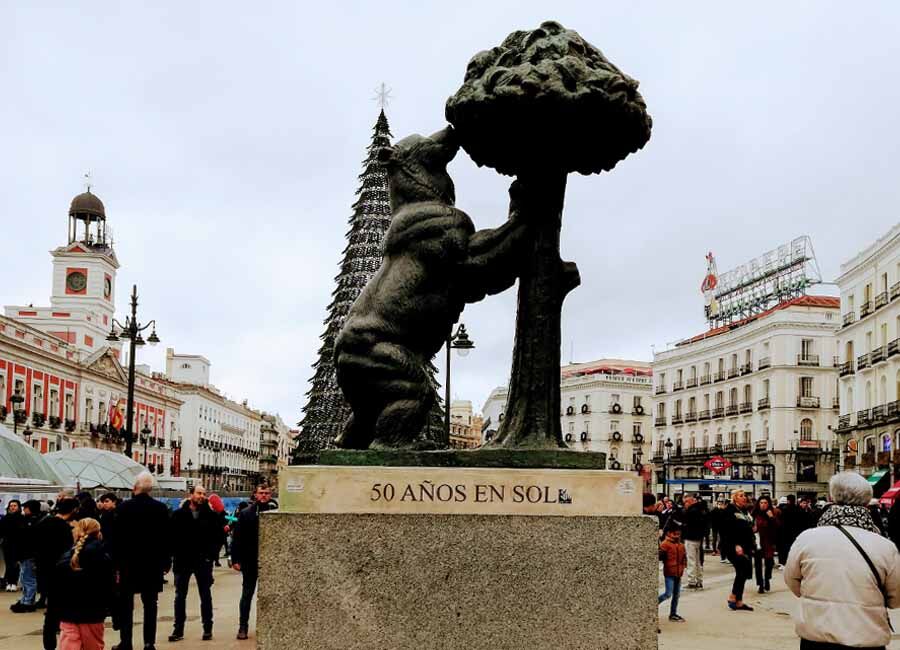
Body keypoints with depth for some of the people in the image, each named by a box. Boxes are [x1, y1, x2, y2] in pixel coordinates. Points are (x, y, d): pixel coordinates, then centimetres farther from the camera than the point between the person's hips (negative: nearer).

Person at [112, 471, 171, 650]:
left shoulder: (124, 507, -9)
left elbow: (117, 537, -8)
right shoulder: (161, 508, -2)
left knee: (126, 605, 7)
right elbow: (166, 538, 2)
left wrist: (115, 562, -1)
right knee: (150, 604, 6)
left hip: (128, 562, -2)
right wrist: (165, 562, 10)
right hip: (153, 563, 2)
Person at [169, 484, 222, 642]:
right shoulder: (178, 515, -1)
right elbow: (171, 535, -2)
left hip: (203, 562, 0)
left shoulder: (211, 515, 0)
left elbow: (220, 535, 4)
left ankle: (207, 629, 15)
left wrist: (211, 553, -3)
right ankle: (178, 630, 14)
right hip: (182, 561, 0)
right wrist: (175, 553, -8)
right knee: (180, 596, 6)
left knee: (205, 596, 8)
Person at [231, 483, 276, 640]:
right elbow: (237, 538, -1)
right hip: (250, 562, 0)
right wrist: (235, 559, -7)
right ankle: (243, 627, 13)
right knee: (247, 594, 6)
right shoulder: (246, 513, 1)